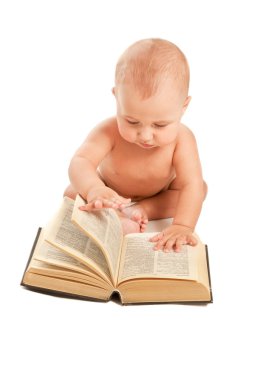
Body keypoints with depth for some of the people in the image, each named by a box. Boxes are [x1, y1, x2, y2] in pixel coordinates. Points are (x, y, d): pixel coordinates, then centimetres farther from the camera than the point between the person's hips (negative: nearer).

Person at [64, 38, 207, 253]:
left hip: (159, 194, 1)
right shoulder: (109, 132, -36)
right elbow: (80, 162, -48)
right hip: (111, 192, -1)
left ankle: (140, 210, -23)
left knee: (200, 189, -19)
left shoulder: (182, 139, -32)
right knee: (72, 193, -17)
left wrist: (183, 226, -54)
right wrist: (93, 189, -70)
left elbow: (191, 184, -39)